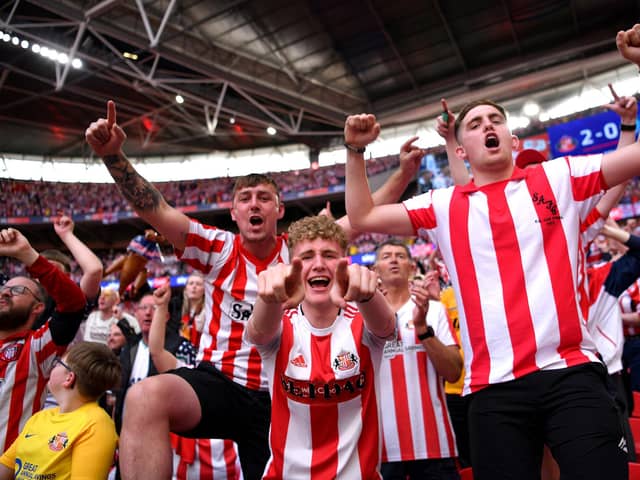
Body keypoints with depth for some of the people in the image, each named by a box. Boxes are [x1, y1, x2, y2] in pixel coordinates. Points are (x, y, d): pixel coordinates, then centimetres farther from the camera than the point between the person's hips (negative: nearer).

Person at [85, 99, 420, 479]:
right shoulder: (219, 250, -2)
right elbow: (155, 210, -12)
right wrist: (112, 154, -24)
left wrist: (404, 172, -10)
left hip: (278, 396, 3)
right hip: (218, 382, -2)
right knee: (146, 397, -33)